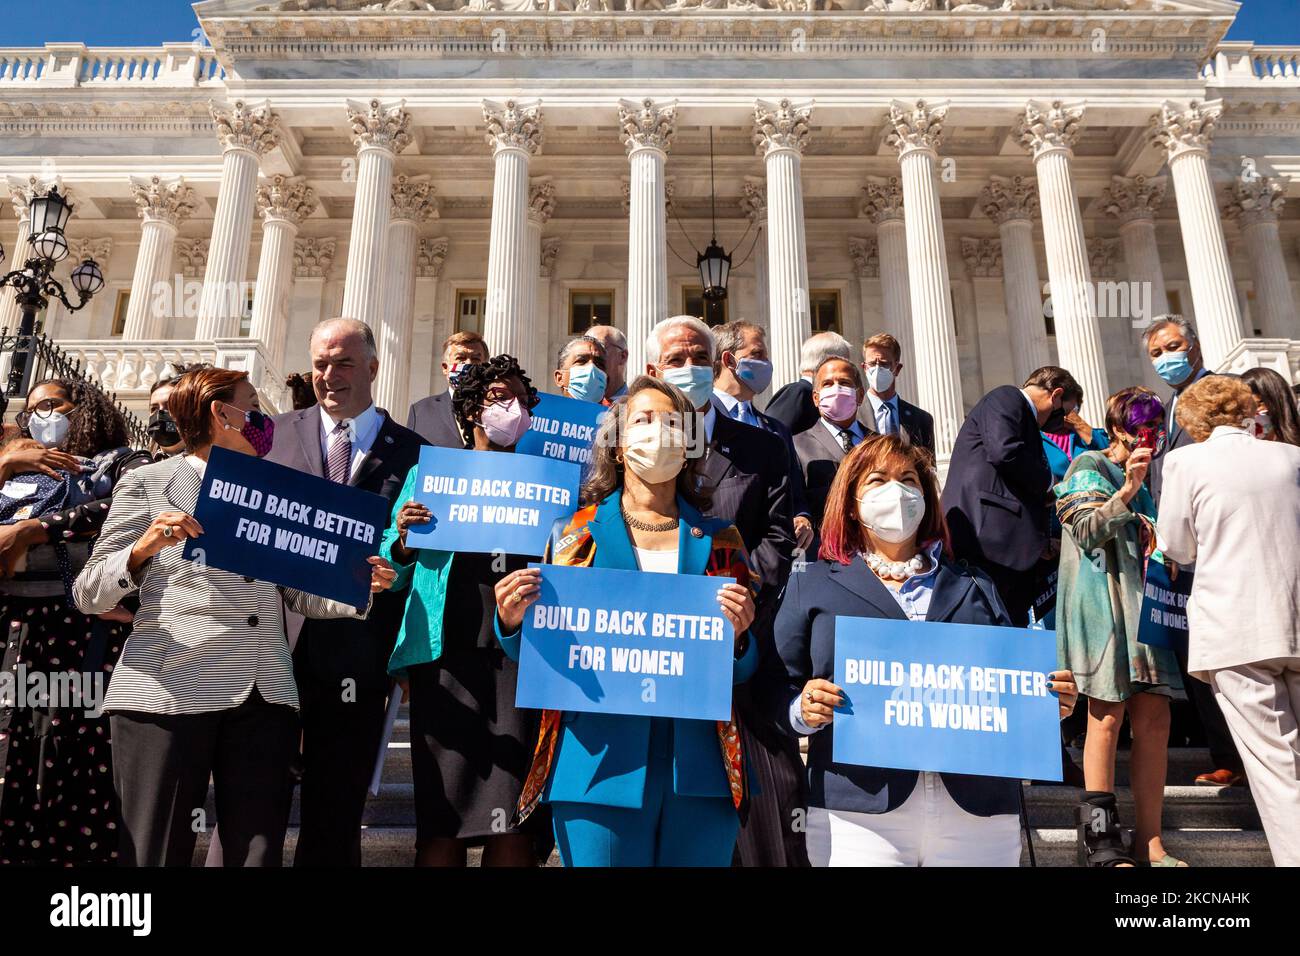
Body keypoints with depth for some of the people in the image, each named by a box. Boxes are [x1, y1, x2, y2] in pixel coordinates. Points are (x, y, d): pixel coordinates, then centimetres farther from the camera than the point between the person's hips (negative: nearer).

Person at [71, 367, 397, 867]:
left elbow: (298, 592, 16)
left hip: (264, 695, 4)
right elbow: (88, 595, 2)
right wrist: (142, 550, -17)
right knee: (154, 853, 2)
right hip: (168, 691, -3)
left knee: (258, 852, 2)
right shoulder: (148, 482, 6)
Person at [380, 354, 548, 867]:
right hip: (445, 648, 0)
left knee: (514, 813, -5)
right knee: (442, 811, -1)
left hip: (518, 649, 0)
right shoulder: (428, 473, 15)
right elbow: (389, 565, 14)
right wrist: (403, 542, -7)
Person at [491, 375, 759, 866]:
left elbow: (744, 671, 9)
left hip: (699, 768, 2)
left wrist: (737, 635, -12)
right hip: (603, 764, -1)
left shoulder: (719, 541, 7)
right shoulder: (576, 533, 3)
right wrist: (512, 622, -14)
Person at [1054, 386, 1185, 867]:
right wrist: (1127, 490, -20)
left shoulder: (1143, 477, 25)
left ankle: (1150, 841, 6)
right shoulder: (1089, 468, 2)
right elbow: (1087, 531, -12)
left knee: (1154, 718, 1)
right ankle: (1101, 839, -4)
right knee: (1108, 717, -9)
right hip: (1102, 600, -8)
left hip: (1141, 602, 8)